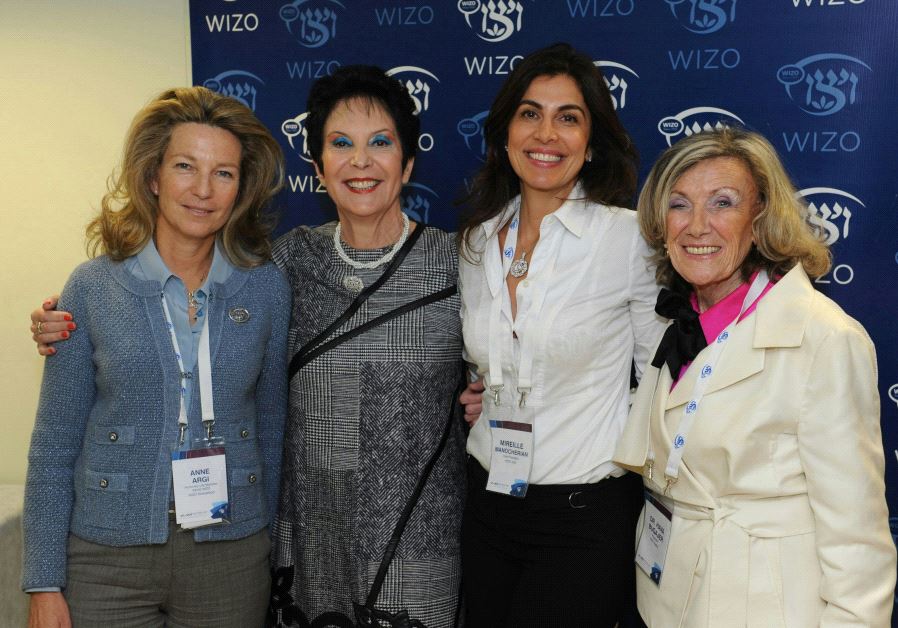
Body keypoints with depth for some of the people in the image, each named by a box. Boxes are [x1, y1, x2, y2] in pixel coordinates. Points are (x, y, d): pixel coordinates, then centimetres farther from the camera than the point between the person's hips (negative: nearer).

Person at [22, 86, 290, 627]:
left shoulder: (266, 288, -1)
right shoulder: (93, 287, -4)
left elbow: (271, 426, 6)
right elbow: (55, 445, -2)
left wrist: (269, 545, 7)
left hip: (231, 559, 1)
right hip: (109, 559, -1)